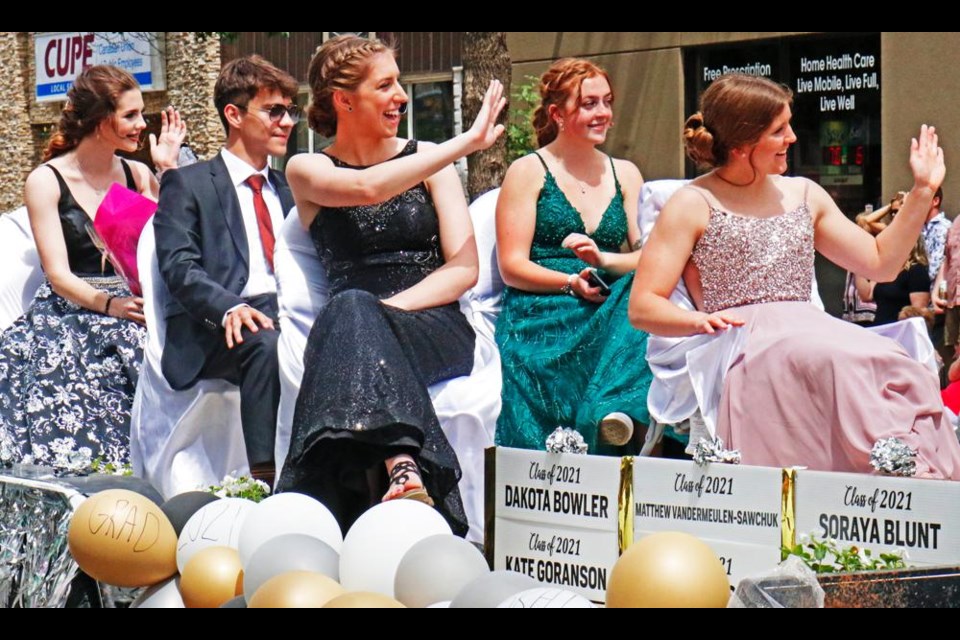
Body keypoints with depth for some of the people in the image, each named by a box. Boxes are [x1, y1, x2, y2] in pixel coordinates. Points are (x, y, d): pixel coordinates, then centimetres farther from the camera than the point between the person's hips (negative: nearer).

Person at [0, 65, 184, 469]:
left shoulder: (138, 175, 13)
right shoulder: (46, 181, 0)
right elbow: (59, 275, -8)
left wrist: (168, 170, 2)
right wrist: (108, 304, -27)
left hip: (131, 310, 3)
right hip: (69, 316, -3)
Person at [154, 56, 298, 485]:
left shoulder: (288, 190, 28)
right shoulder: (187, 184, 9)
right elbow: (178, 268, -5)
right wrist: (230, 307, -24)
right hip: (218, 329, -5)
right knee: (266, 344, -38)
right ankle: (266, 479, -38)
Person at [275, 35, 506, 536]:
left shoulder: (427, 161, 15)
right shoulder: (307, 172, 12)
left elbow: (463, 268, 5)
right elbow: (368, 189, -12)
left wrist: (389, 309, -12)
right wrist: (467, 142, -12)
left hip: (436, 328, 0)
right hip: (353, 332, 0)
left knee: (355, 315, -34)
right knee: (351, 310, -36)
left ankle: (399, 472, -56)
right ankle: (404, 466, -57)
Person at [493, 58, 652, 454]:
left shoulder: (625, 175, 19)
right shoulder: (529, 172, 6)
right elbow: (512, 267, -1)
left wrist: (604, 260, -13)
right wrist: (572, 282, -17)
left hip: (608, 315, 3)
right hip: (541, 316, -3)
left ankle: (617, 407, -43)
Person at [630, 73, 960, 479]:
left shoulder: (803, 195, 22)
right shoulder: (693, 206, 6)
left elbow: (881, 264, 24)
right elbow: (642, 308, 0)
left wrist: (922, 193, 18)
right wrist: (701, 319, -19)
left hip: (811, 336, 5)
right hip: (741, 350, -5)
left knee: (896, 366, -31)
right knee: (841, 359, -38)